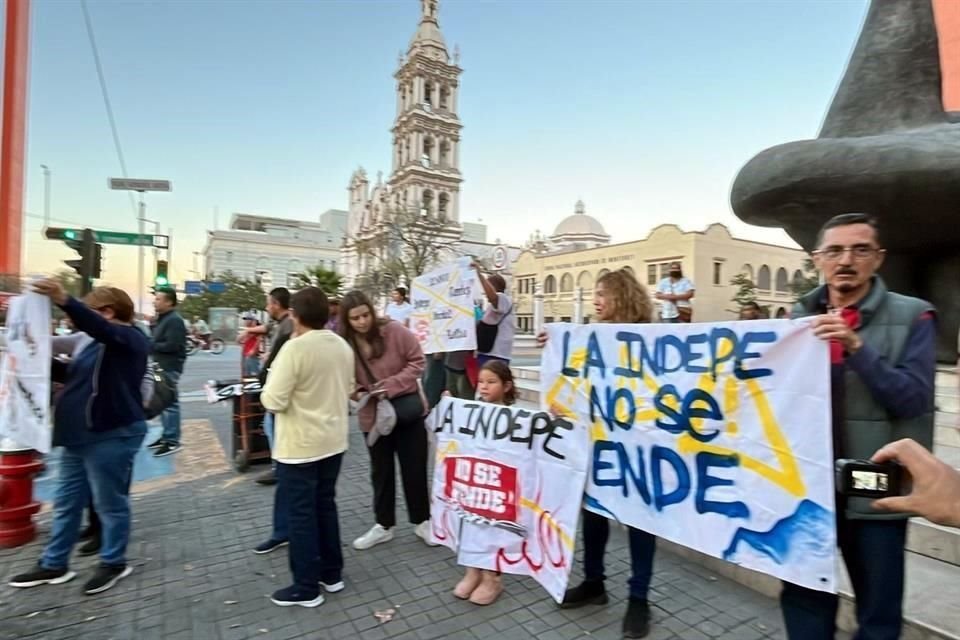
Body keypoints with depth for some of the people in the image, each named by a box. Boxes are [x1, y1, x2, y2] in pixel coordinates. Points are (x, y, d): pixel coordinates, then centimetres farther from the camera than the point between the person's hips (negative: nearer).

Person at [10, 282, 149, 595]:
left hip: (111, 435, -10)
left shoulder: (130, 338, -12)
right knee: (66, 503, 18)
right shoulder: (99, 344, 19)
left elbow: (99, 327, -34)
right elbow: (75, 375, 30)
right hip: (81, 435, 10)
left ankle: (114, 563, 19)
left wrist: (65, 302, -47)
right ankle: (53, 565, 32)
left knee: (110, 502, 3)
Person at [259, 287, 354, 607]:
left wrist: (267, 389, 0)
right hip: (334, 442, 7)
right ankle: (332, 574, 31)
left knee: (300, 514, 7)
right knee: (326, 506, 19)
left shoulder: (294, 348, -20)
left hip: (299, 447, -7)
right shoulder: (343, 346, 2)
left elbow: (274, 401, -20)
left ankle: (306, 588, 20)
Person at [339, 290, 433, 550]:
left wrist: (392, 385, -22)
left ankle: (422, 521, 28)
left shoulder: (394, 330, -16)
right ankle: (383, 525, 33)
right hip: (373, 415, 2)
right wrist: (359, 393, -19)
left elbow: (417, 362, -12)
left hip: (407, 409, -2)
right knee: (381, 471, 16)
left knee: (414, 468, 9)